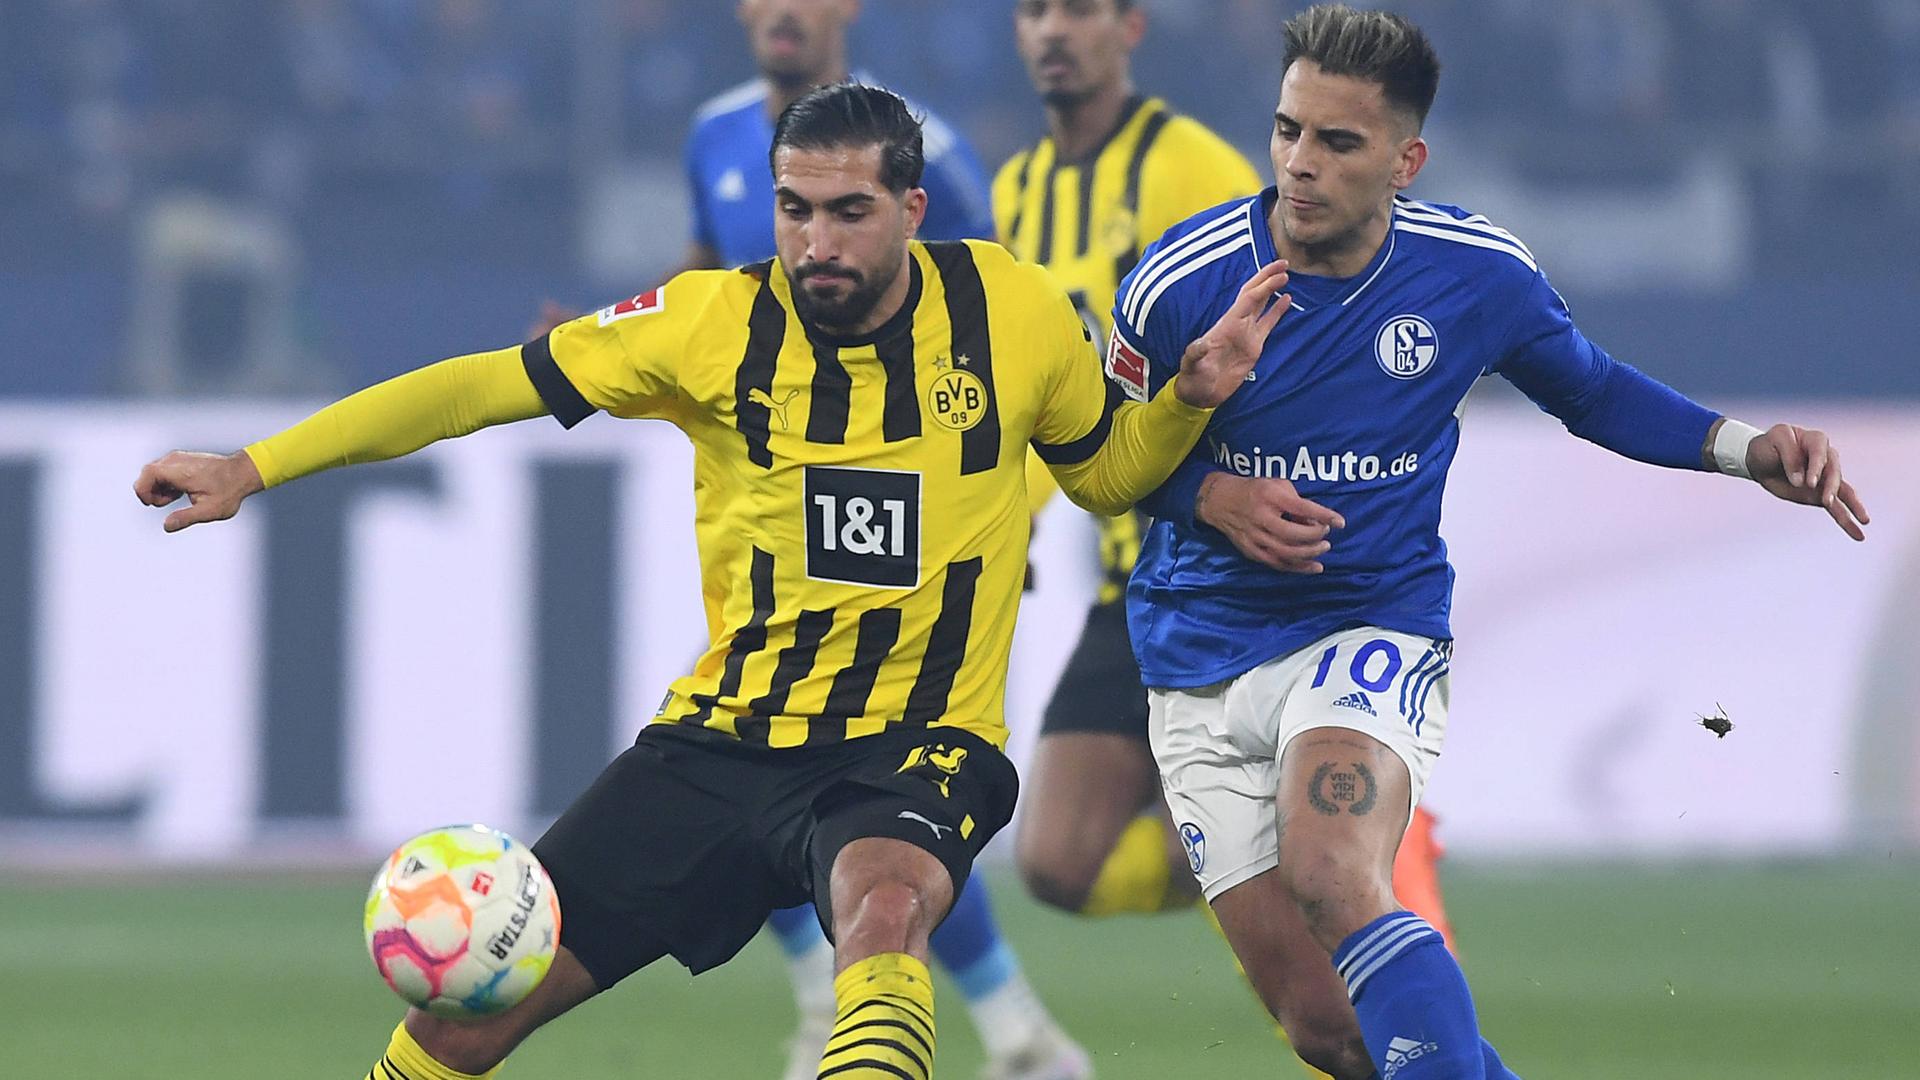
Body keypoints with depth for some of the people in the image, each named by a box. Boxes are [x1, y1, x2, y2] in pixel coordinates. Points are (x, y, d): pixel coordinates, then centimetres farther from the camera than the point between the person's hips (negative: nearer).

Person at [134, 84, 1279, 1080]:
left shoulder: (1013, 312, -4)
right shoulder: (714, 322, -5)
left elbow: (1110, 469, 15)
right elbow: (483, 386, -2)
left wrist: (1193, 398, -7)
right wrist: (252, 469, -5)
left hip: (917, 755, -2)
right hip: (723, 745, 2)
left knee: (883, 910, -40)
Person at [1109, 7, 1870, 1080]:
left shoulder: (1477, 274, -6)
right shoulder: (1182, 282, -9)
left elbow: (1591, 389, 14)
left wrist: (1748, 449, -1)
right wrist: (1212, 499, -14)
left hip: (1375, 624, -2)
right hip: (1203, 658, 2)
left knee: (1331, 878, -34)